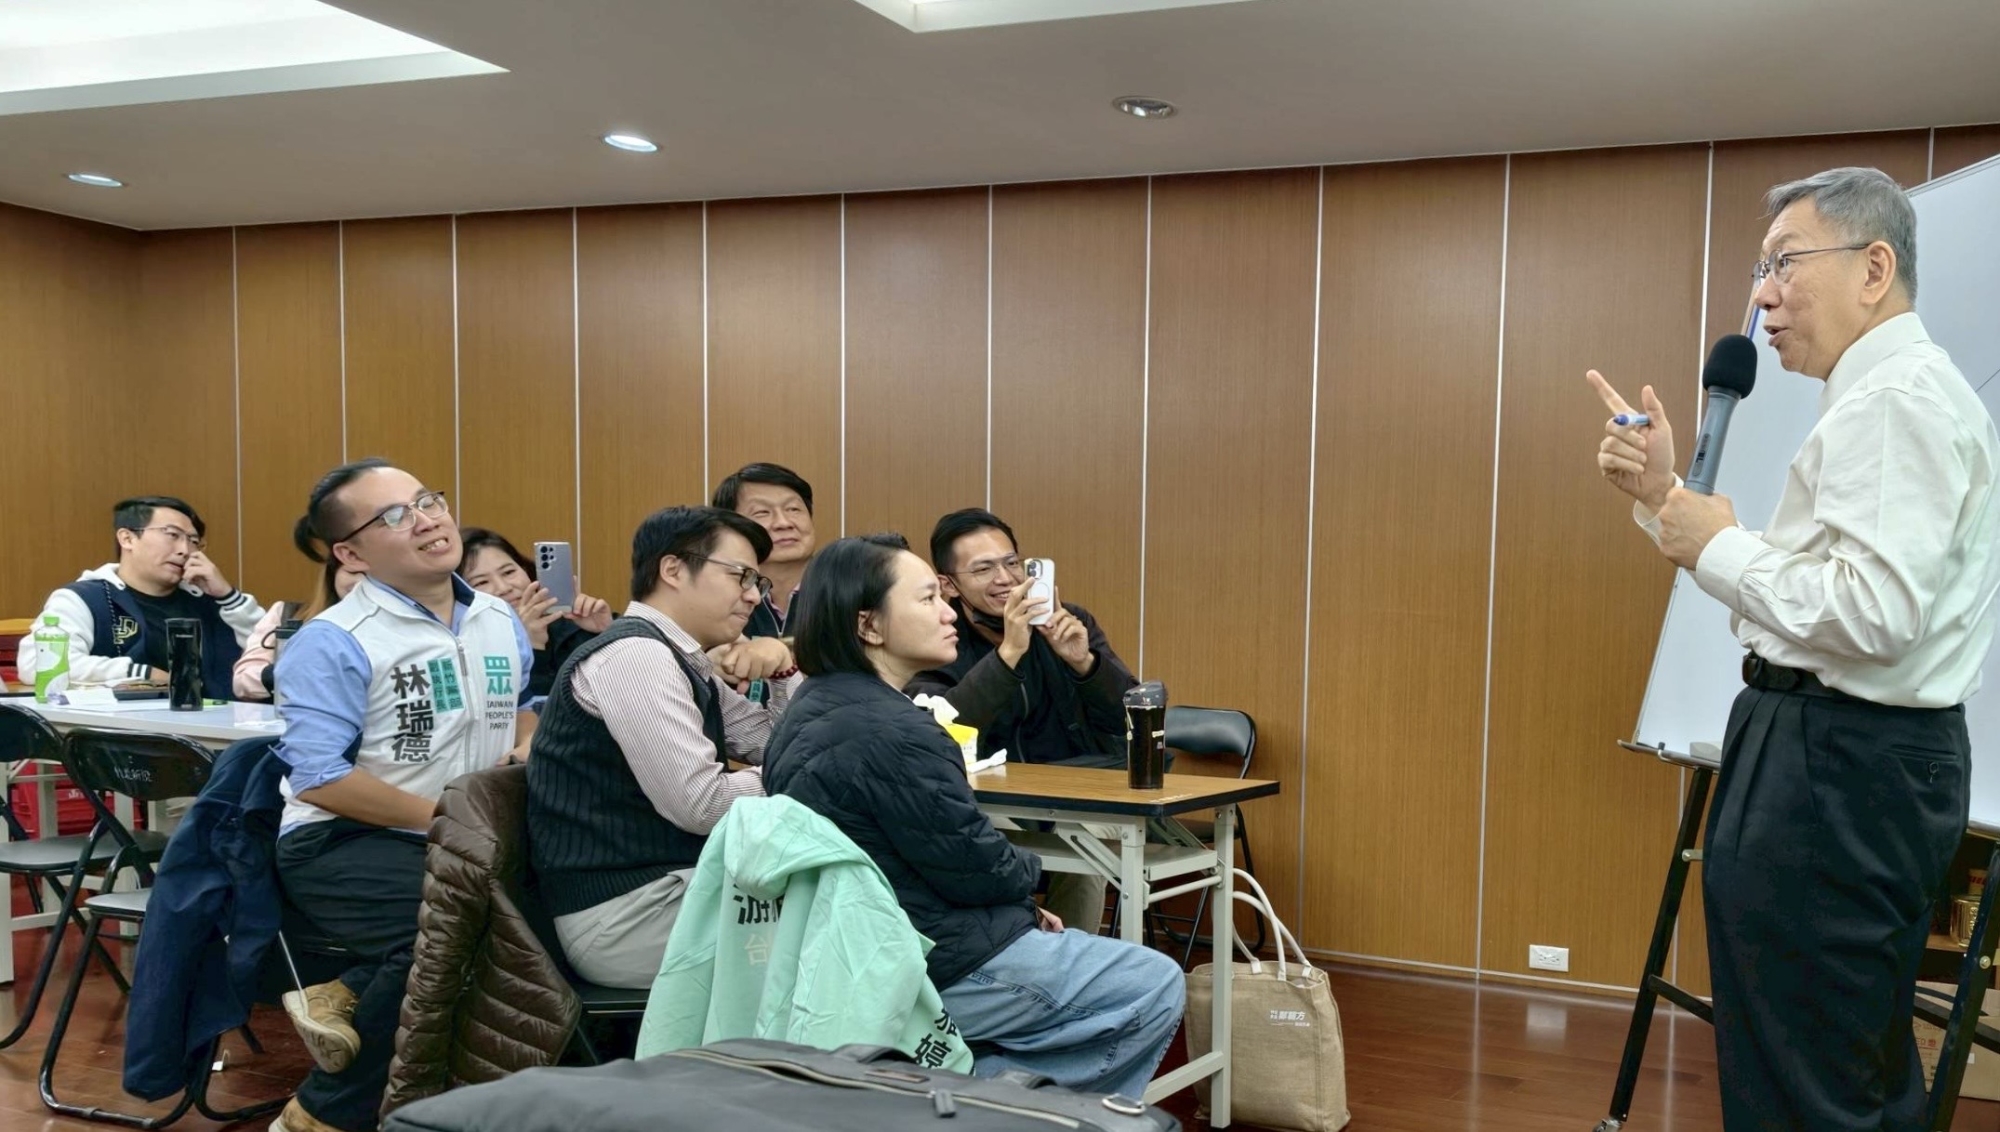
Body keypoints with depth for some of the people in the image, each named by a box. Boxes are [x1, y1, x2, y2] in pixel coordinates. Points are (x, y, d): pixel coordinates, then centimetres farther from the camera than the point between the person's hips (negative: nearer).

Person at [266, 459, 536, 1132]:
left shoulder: (500, 621, 10)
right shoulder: (332, 643, -10)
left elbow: (524, 709, 24)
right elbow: (318, 779, -16)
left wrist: (526, 752, -1)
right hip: (340, 844, -5)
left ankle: (348, 1001, -11)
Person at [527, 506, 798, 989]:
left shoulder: (684, 663, 14)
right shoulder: (634, 655, -16)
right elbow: (702, 804, -22)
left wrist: (782, 670, 1)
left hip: (668, 884, 9)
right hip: (622, 913, -9)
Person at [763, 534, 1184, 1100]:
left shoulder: (814, 710, 7)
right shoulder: (892, 733, -25)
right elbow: (976, 868, -17)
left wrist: (1016, 901, 6)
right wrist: (1028, 873, 4)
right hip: (931, 967, -10)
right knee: (1156, 987, 3)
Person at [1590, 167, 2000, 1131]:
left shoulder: (1895, 399, -15)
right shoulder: (1883, 393, 18)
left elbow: (1874, 612, -26)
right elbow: (1788, 578, 20)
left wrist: (1717, 546, -14)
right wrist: (1664, 498, 9)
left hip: (1834, 766, -11)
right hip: (1869, 759, 11)